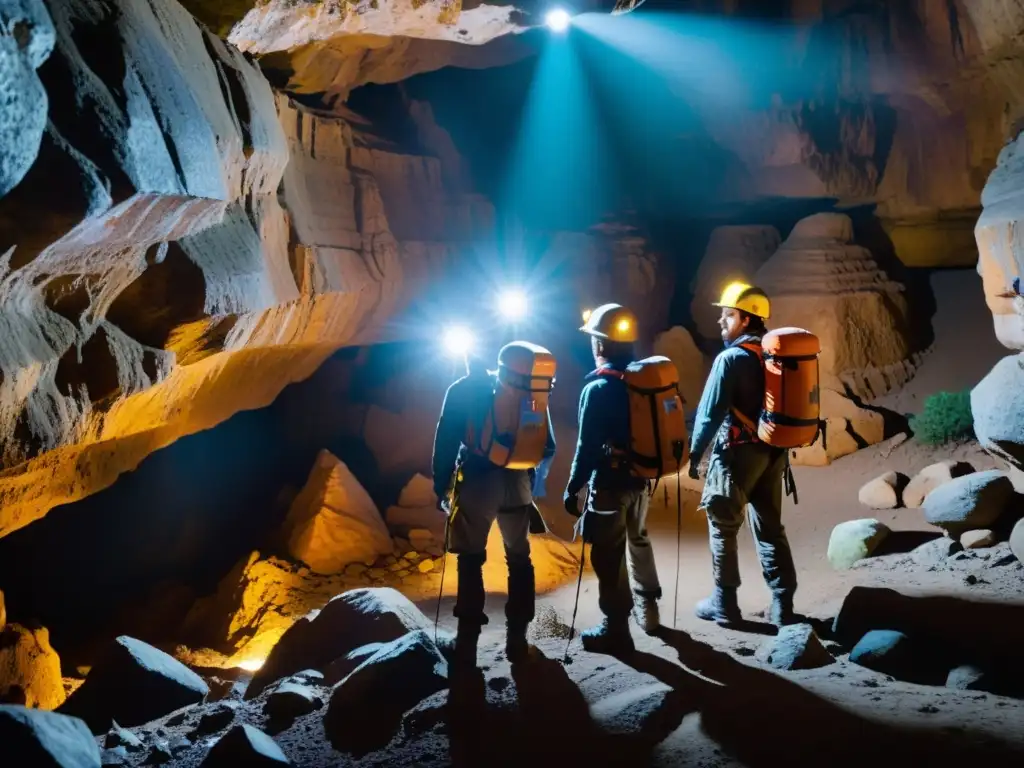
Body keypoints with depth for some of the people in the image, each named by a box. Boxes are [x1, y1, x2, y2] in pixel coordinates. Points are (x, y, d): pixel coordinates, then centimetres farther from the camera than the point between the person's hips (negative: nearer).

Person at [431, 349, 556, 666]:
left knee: (470, 560, 7)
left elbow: (445, 442, -8)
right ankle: (517, 637, 14)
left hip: (476, 482, -3)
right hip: (517, 483, 3)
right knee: (519, 559, 14)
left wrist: (441, 485, -1)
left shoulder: (460, 390, -2)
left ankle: (468, 639, 4)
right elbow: (546, 445, 6)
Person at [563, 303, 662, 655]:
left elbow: (588, 446, -19)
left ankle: (615, 629, 10)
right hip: (641, 479, 8)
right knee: (639, 541, 24)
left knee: (609, 556, 2)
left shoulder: (598, 389, -18)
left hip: (610, 483, -7)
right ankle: (647, 610, 37)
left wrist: (572, 488, -11)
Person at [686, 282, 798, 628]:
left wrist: (695, 452, -6)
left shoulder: (731, 358, -15)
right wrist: (780, 448, 19)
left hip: (738, 452, -7)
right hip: (773, 451, 7)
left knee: (723, 527, 6)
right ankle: (783, 606, 13)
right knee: (770, 527, 12)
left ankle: (724, 605, 12)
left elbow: (710, 412, -15)